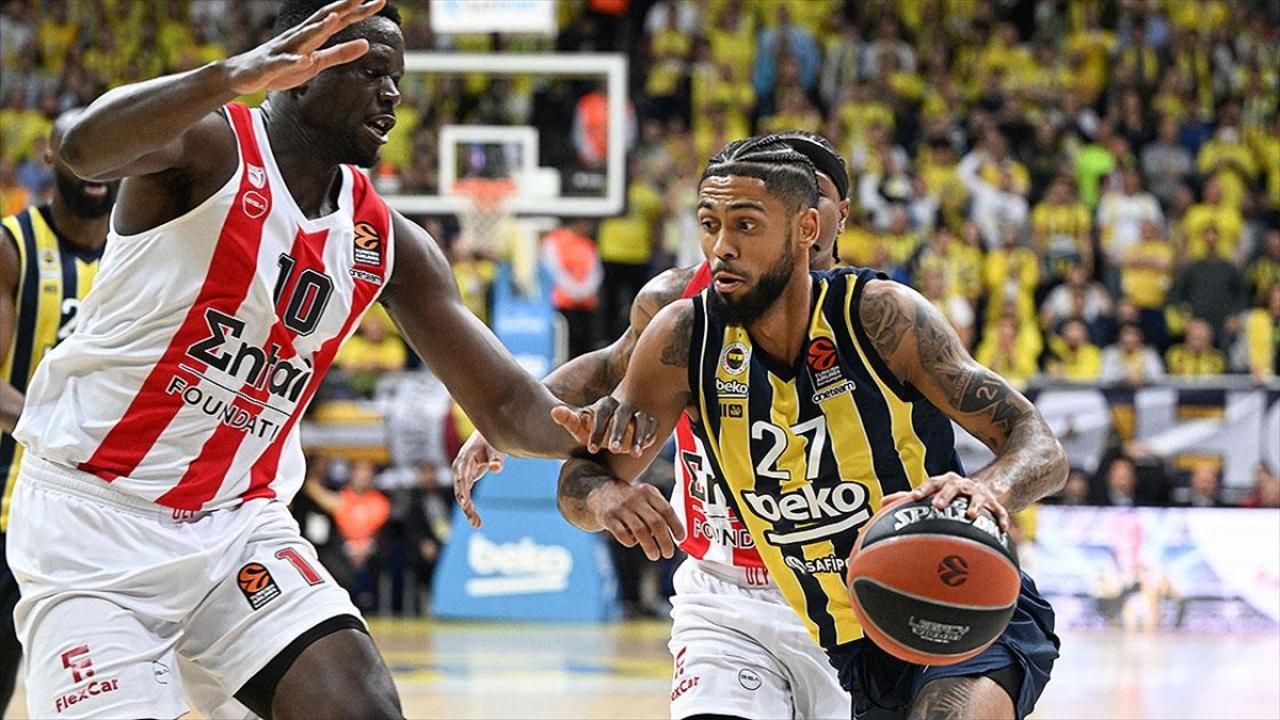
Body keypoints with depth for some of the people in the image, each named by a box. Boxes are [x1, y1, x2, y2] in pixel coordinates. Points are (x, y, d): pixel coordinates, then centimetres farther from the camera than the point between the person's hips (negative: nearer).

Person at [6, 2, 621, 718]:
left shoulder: (385, 241, 6)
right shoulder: (210, 146, -12)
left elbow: (508, 404, 6)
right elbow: (83, 148, -36)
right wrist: (235, 76, -53)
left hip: (239, 520, 5)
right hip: (97, 517, -5)